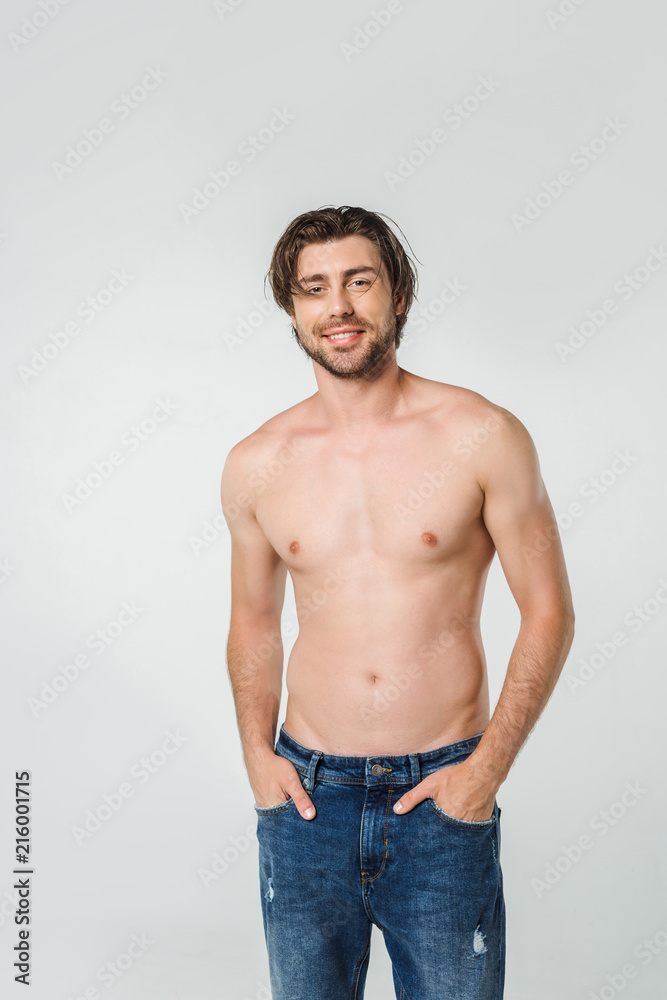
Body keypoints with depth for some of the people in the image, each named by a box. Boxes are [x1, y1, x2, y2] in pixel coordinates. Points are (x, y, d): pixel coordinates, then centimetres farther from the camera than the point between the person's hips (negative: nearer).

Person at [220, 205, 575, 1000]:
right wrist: (257, 753, 2)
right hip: (306, 798, 2)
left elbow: (548, 613, -3)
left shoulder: (482, 437, -8)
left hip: (441, 800, -2)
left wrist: (488, 766, -8)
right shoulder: (256, 465, 0)